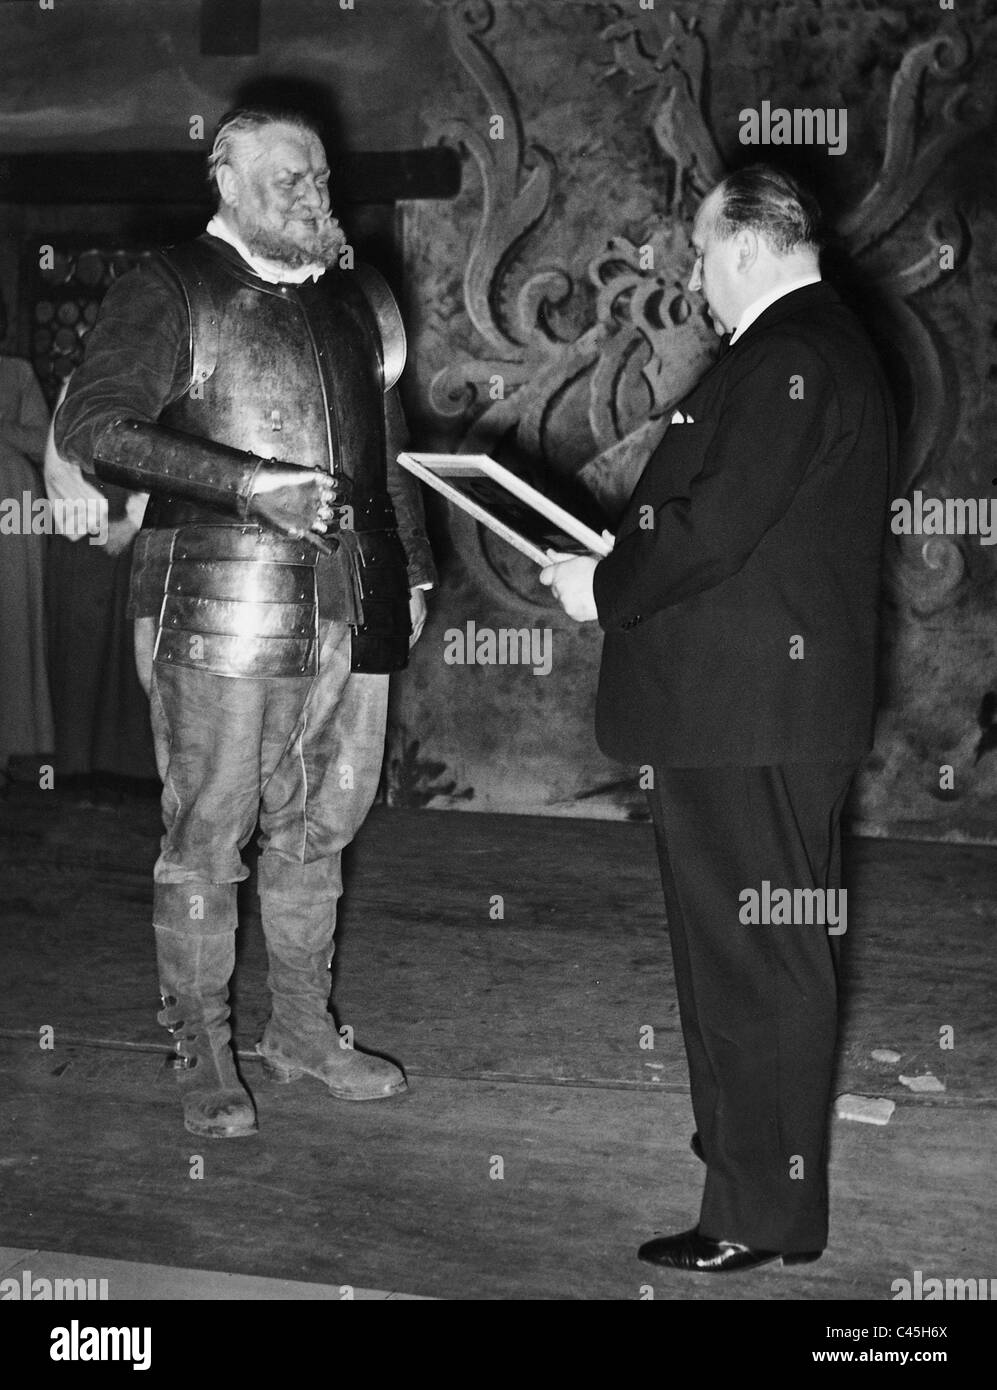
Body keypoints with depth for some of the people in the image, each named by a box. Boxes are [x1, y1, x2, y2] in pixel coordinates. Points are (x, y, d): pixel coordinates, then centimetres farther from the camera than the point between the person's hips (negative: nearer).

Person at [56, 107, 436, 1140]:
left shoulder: (357, 298, 17)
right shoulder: (172, 291, -2)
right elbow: (89, 425, -12)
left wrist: (412, 569, 18)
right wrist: (246, 484, -19)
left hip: (351, 606, 6)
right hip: (221, 605, -6)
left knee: (320, 823, 13)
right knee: (206, 836, 0)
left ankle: (301, 1028, 28)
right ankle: (202, 1055, 13)